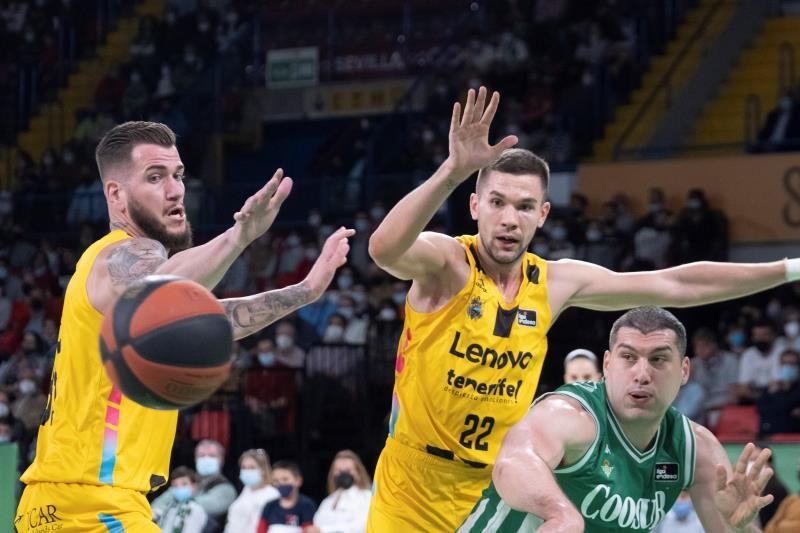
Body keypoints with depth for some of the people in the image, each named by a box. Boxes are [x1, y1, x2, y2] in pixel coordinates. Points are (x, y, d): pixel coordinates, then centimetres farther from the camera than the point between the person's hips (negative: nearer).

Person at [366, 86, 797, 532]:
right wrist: (453, 172, -50)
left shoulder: (556, 283, 2)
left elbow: (676, 285, 9)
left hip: (494, 496, 4)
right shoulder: (445, 262, -13)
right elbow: (383, 250, -37)